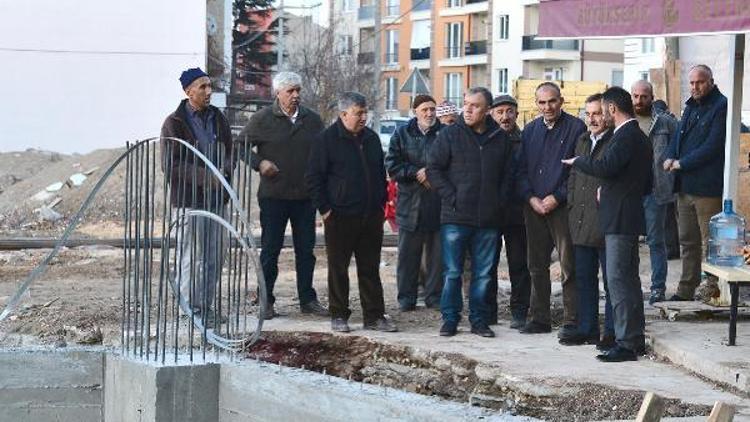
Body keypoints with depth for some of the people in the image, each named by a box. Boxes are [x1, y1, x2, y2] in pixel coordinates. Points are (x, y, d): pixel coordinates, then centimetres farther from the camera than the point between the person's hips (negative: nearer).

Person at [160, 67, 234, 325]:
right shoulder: (175, 123, -7)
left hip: (215, 198, 6)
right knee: (191, 258, -5)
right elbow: (170, 165, -12)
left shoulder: (217, 118, 12)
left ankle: (205, 307, 21)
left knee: (214, 258, 10)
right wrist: (204, 176, -19)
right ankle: (190, 311, 3)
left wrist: (225, 172, -6)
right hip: (188, 200, -6)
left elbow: (229, 152, 17)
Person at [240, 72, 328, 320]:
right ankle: (266, 301, 9)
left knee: (306, 250, 8)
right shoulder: (263, 119, -2)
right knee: (270, 249, 2)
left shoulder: (312, 120, 8)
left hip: (305, 196, 4)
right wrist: (259, 163, -13)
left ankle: (307, 299, 17)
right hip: (274, 195, -3)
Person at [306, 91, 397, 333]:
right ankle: (339, 316, 11)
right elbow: (313, 177, -5)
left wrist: (381, 202, 14)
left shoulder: (371, 138, 12)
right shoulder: (327, 139, -5)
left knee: (370, 268, 8)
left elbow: (381, 174, 22)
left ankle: (374, 316, 12)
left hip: (371, 216, 5)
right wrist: (324, 208, -10)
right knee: (338, 269, 3)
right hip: (340, 216, -5)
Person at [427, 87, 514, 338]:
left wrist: (499, 202, 3)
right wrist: (452, 198, -8)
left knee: (483, 273, 7)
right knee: (452, 272, 0)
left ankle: (479, 320, 15)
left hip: (488, 220, 2)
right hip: (455, 218, -2)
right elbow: (433, 169, -1)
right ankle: (450, 319, 9)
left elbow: (508, 175, 16)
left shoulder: (500, 139, 8)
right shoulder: (450, 135, 0)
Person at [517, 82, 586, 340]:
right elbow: (521, 169, 13)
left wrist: (557, 197, -12)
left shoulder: (576, 128, -3)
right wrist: (531, 198, -3)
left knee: (569, 267, -5)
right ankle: (540, 319, 17)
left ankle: (571, 321, -2)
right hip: (534, 207, 5)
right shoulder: (530, 131, 13)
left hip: (563, 205, -5)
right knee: (537, 267, 9)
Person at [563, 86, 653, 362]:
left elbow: (605, 166, -28)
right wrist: (610, 189, 17)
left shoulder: (626, 136, -15)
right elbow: (647, 184, 23)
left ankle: (626, 344, -10)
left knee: (618, 280, -10)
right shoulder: (639, 137, 17)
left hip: (620, 220, -11)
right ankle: (635, 339, 20)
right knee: (629, 280, 14)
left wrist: (577, 161, -11)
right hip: (629, 219, 11)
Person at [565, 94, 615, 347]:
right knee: (584, 279, 12)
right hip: (581, 224, 8)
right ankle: (587, 330, 20)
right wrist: (572, 206, 13)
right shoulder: (583, 142, 17)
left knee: (611, 281, 0)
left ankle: (612, 333, 5)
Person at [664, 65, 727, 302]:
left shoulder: (721, 107, -9)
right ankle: (686, 289, 20)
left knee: (709, 241, -5)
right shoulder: (691, 106, 18)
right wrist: (670, 156, -1)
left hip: (707, 186, -8)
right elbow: (679, 135, 20)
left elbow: (713, 146, -15)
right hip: (685, 185, 8)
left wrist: (682, 163, -13)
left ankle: (713, 289, 0)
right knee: (688, 240, 13)